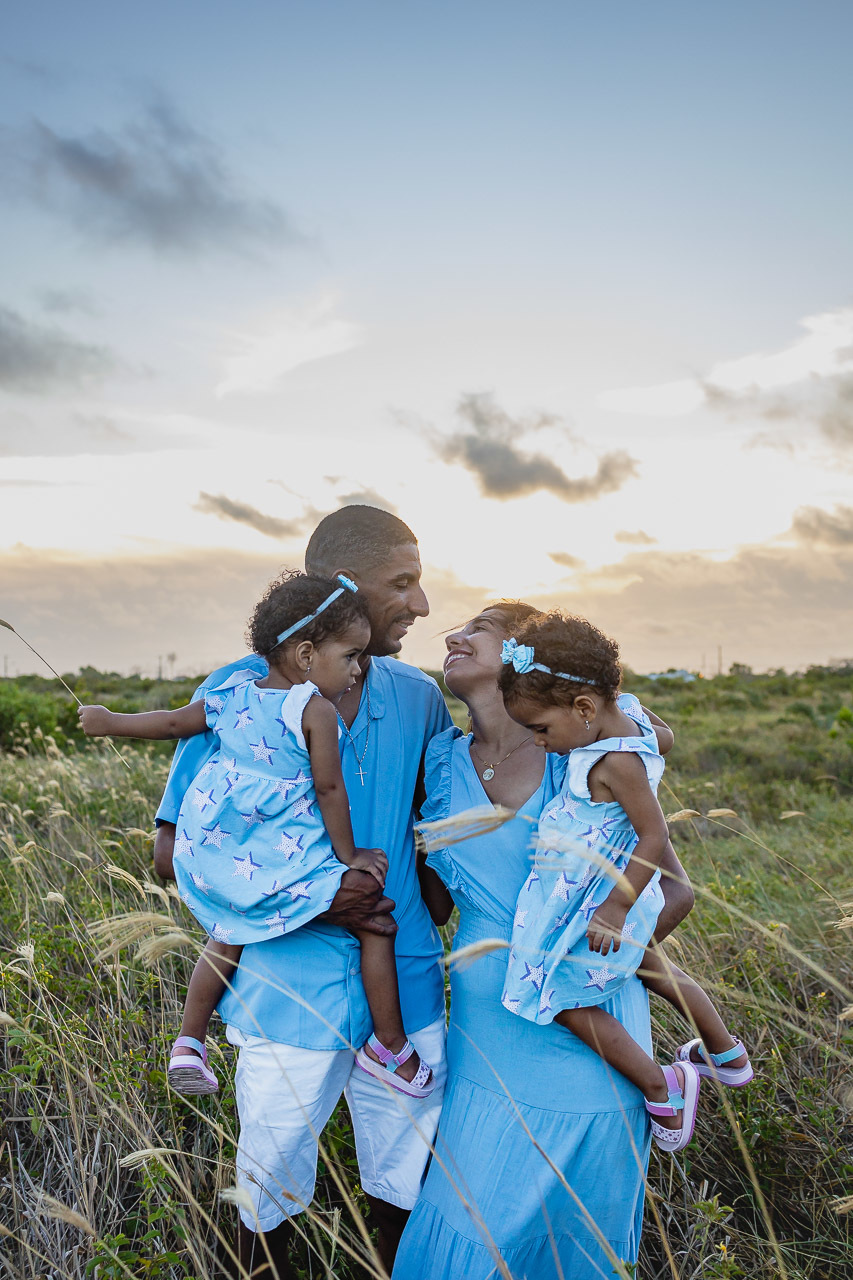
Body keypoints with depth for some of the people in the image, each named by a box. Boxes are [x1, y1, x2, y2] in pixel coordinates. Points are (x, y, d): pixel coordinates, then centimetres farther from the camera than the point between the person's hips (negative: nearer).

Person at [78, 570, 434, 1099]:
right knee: (375, 920, 2)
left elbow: (174, 721, 17)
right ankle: (389, 1046, 9)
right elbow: (328, 788, -14)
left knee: (229, 940, 29)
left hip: (213, 855, 8)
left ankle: (188, 1043, 35)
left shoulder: (232, 694, 6)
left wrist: (111, 722, 35)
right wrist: (349, 855, -1)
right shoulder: (316, 709, -15)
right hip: (285, 862, -7)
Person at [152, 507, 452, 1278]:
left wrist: (427, 923, -2)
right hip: (290, 1000, -3)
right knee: (270, 1202, 15)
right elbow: (174, 853, -8)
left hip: (407, 991, 3)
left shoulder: (418, 696, 2)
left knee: (408, 1196, 16)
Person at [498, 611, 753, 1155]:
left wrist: (615, 909, -26)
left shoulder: (614, 763, -31)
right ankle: (726, 1054, 49)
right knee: (653, 968, 29)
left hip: (599, 904, -10)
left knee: (566, 1000, 4)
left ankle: (662, 1088, 12)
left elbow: (655, 837, -29)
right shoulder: (626, 711, -7)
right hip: (621, 888, 10)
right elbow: (664, 738, 15)